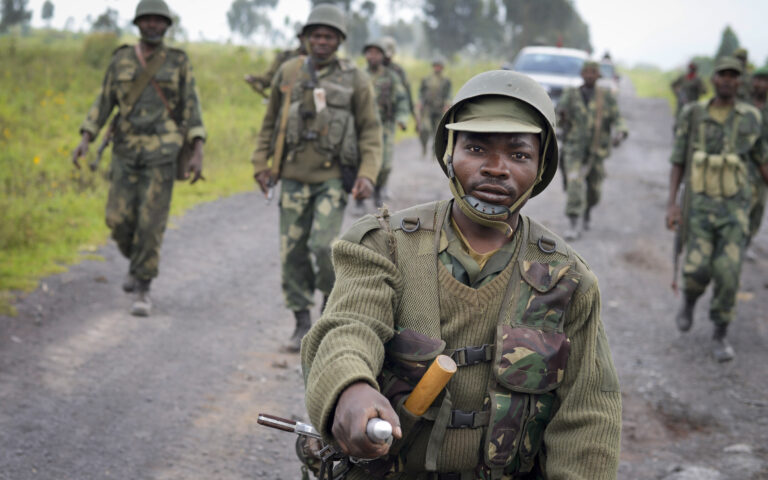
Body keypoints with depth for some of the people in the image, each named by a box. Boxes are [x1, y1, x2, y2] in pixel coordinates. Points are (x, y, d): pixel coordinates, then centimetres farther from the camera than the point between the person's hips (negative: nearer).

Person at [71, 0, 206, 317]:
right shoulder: (121, 60, 6)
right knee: (119, 219, -1)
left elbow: (192, 109, -1)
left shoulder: (179, 62, 1)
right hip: (127, 150, 2)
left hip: (162, 151, -2)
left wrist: (198, 153, -10)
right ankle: (138, 261, 31)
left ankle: (142, 291, 1)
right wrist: (85, 140, -4)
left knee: (151, 221, -8)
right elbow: (103, 104, 7)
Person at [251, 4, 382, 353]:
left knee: (323, 246, -17)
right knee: (293, 252, 2)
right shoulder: (288, 73, 4)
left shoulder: (355, 80, -2)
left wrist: (368, 175, -12)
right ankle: (302, 325, 13)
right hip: (294, 176, 3)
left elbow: (371, 131, 0)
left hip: (334, 177, -3)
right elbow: (270, 122, 13)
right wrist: (261, 165, 8)